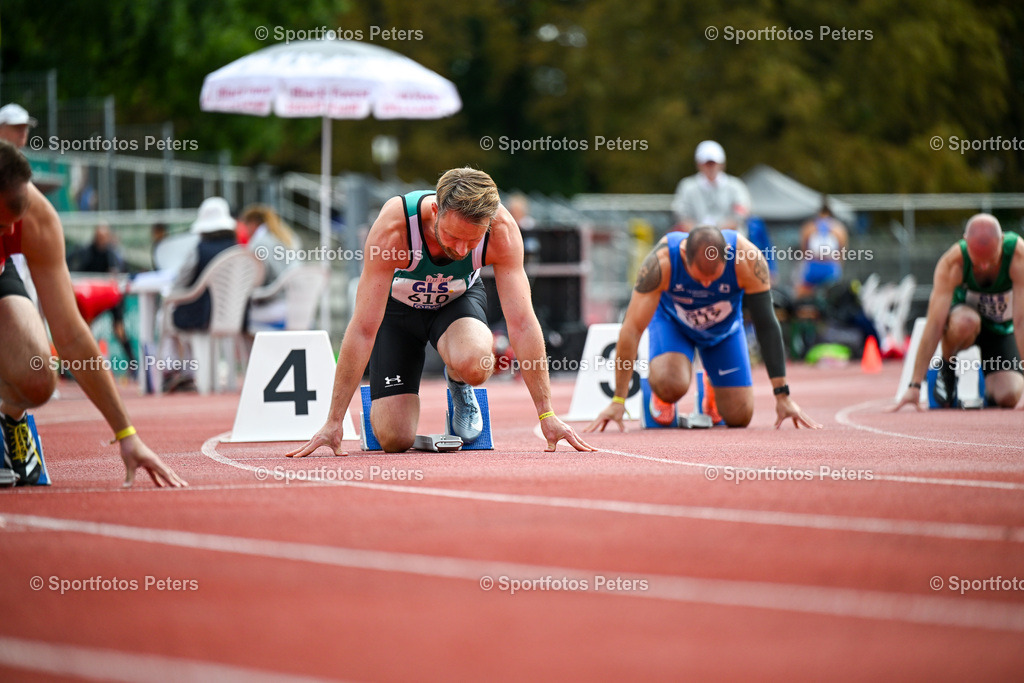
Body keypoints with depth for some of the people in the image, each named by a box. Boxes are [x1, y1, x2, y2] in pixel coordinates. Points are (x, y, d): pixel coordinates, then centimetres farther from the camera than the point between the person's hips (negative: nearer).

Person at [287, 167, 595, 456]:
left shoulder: (502, 229, -33)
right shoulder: (393, 227, -38)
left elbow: (522, 323, -27)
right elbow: (363, 329, -34)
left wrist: (547, 415, -29)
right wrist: (333, 422, -33)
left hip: (458, 299, 1)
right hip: (398, 305, -1)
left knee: (474, 366, -35)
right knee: (394, 439, -14)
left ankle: (459, 385, 3)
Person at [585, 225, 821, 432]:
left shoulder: (748, 259, -36)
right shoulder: (660, 263, -38)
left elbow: (766, 325, -27)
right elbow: (632, 329, -32)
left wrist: (782, 396, -26)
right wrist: (618, 401, -31)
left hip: (724, 328, 2)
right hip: (671, 321, -2)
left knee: (739, 418, -5)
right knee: (672, 385, -33)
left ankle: (712, 389, 30)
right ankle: (661, 395, 6)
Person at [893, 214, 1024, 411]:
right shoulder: (951, 263, -31)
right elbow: (934, 324, -33)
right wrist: (914, 385, -37)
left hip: (1003, 328, 1)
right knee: (965, 322, -40)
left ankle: (991, 384, 14)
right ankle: (946, 369, -9)